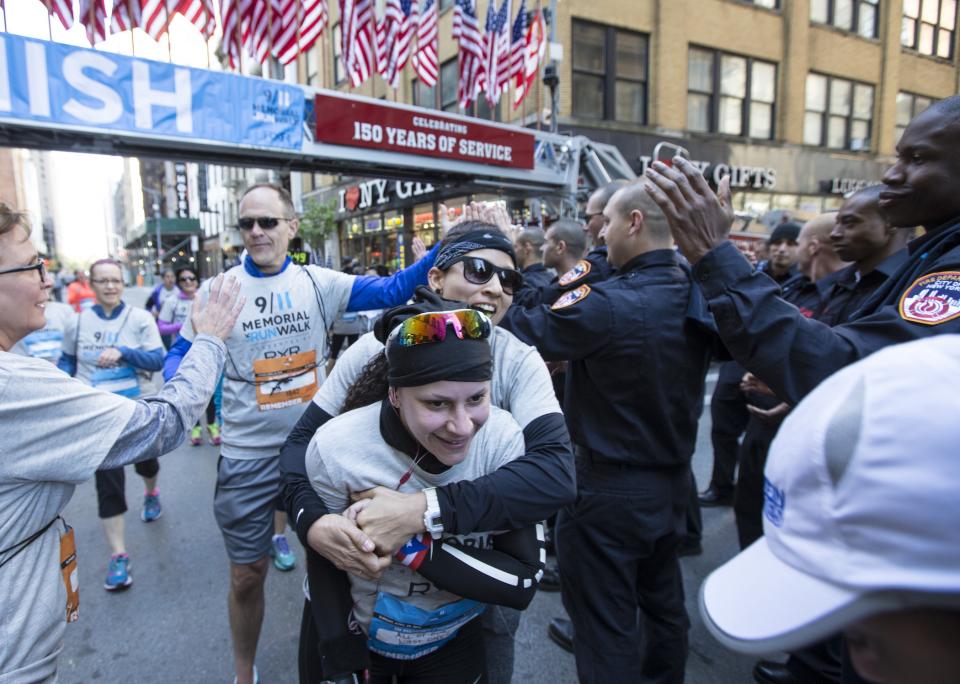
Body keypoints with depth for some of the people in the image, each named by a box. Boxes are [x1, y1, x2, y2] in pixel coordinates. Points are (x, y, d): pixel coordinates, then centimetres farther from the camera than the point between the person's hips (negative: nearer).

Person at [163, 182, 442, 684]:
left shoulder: (318, 283, -4)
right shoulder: (216, 290, -4)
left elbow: (390, 290, -11)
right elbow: (181, 355, 4)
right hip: (248, 455, 0)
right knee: (247, 575, 14)